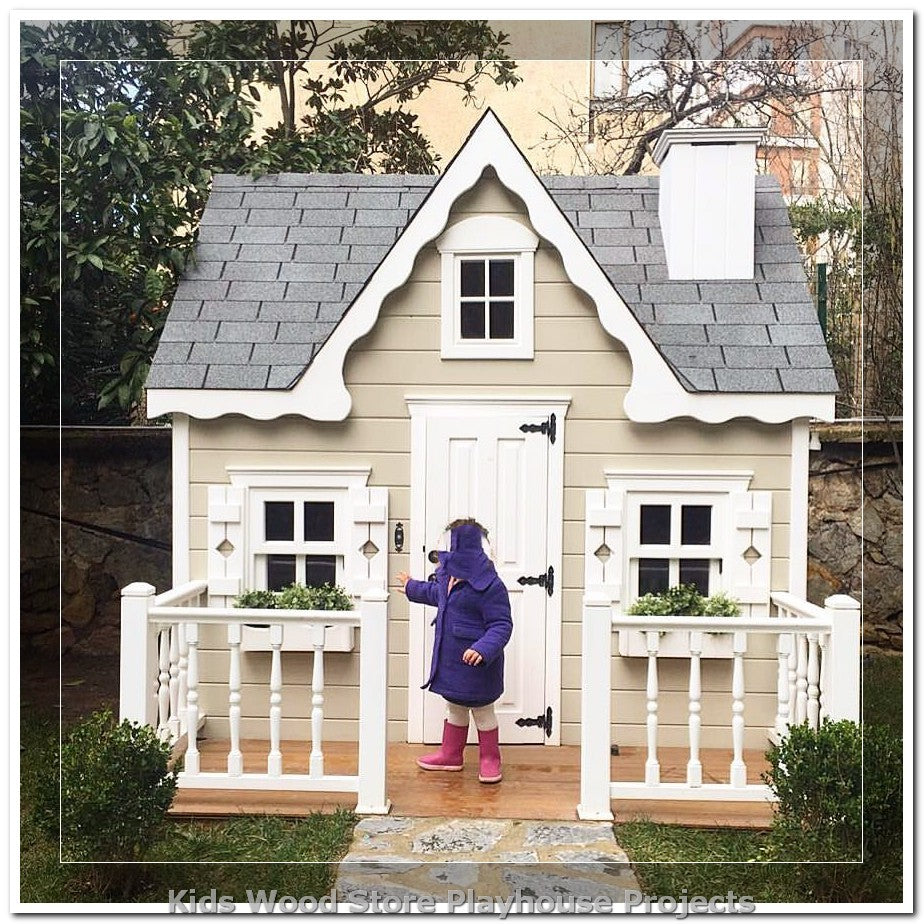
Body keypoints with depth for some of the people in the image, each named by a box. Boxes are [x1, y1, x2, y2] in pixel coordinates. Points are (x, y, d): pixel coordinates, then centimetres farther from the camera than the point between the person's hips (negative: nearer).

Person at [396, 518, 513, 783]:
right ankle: (451, 755, 36)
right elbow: (437, 593, 28)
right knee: (454, 706, 21)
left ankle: (490, 760, 25)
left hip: (476, 662, -8)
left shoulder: (489, 585, -24)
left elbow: (502, 625, -23)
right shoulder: (448, 575, 4)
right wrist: (413, 587, 42)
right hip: (450, 657, 8)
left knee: (482, 711, 8)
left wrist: (483, 648, -37)